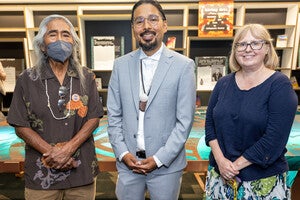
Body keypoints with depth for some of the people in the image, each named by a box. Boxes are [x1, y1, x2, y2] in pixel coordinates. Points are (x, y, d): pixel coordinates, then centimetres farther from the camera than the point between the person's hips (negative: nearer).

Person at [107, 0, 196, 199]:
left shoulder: (184, 66, -8)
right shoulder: (121, 65, 1)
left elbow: (185, 121, -9)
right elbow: (114, 116, 2)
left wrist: (159, 158, -12)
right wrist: (123, 153, -5)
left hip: (166, 164, -2)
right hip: (128, 162, 3)